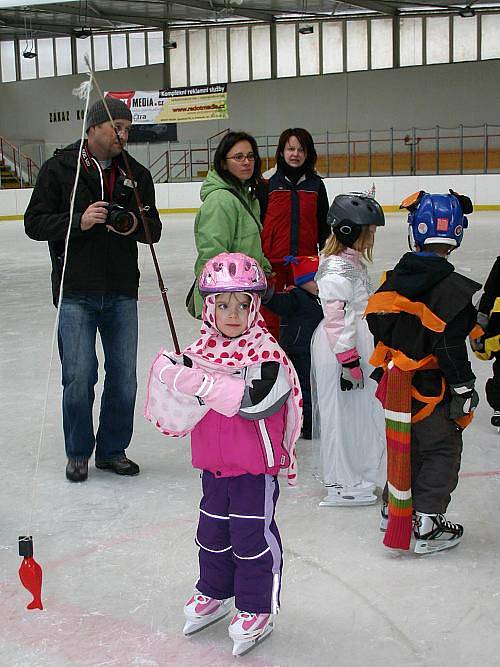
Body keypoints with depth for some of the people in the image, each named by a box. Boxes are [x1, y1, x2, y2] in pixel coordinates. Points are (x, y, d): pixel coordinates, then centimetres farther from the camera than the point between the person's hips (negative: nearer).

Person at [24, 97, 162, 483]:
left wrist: (135, 225, -12)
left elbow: (154, 230, 10)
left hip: (122, 293, 4)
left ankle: (112, 450, 25)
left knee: (124, 376, 8)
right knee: (79, 376, -2)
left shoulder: (136, 175, 8)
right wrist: (78, 221, -19)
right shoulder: (60, 168, -2)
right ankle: (78, 453, 18)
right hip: (76, 293, -4)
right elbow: (34, 223, -4)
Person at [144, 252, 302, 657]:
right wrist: (171, 374, -15)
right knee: (213, 530, 19)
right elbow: (178, 409, 7)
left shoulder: (266, 353, -15)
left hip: (255, 464, -6)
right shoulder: (201, 350, 2)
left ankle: (257, 608, 19)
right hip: (214, 461, 6)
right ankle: (214, 594, 39)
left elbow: (253, 400, -31)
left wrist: (201, 382, -36)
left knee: (252, 535, 2)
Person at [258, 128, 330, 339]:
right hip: (273, 259, -2)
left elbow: (323, 225, 12)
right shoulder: (268, 183, -1)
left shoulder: (315, 184, 6)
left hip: (305, 260, 2)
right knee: (269, 313, 3)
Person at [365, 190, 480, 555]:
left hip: (398, 383, 7)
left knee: (406, 445, 22)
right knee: (441, 451, 7)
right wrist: (464, 389, -12)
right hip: (432, 389, -7)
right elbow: (450, 346, -21)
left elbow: (378, 321, 9)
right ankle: (427, 525, 9)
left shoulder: (395, 278, 1)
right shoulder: (452, 288, -19)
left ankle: (394, 510, 34)